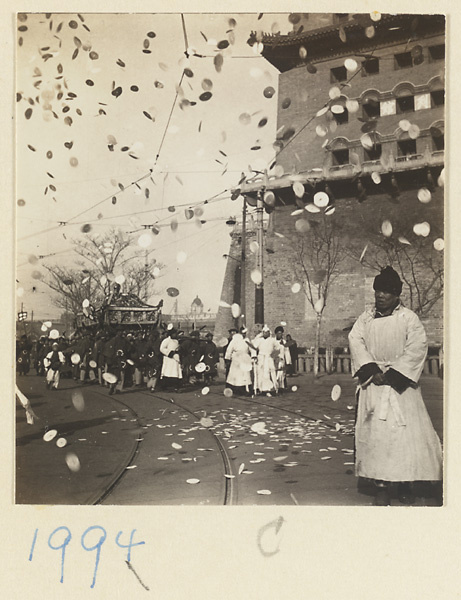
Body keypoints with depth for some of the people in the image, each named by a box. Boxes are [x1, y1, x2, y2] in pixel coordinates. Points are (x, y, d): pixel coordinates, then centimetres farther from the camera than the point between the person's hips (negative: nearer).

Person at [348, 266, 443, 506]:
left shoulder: (408, 318, -1)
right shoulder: (366, 318, 9)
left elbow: (417, 347, -10)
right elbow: (355, 340, -1)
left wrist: (392, 374, -15)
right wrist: (371, 370, -14)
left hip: (400, 382, -2)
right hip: (373, 382, 2)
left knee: (405, 431, -3)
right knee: (375, 432, -1)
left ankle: (406, 484, 11)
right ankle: (381, 485, 5)